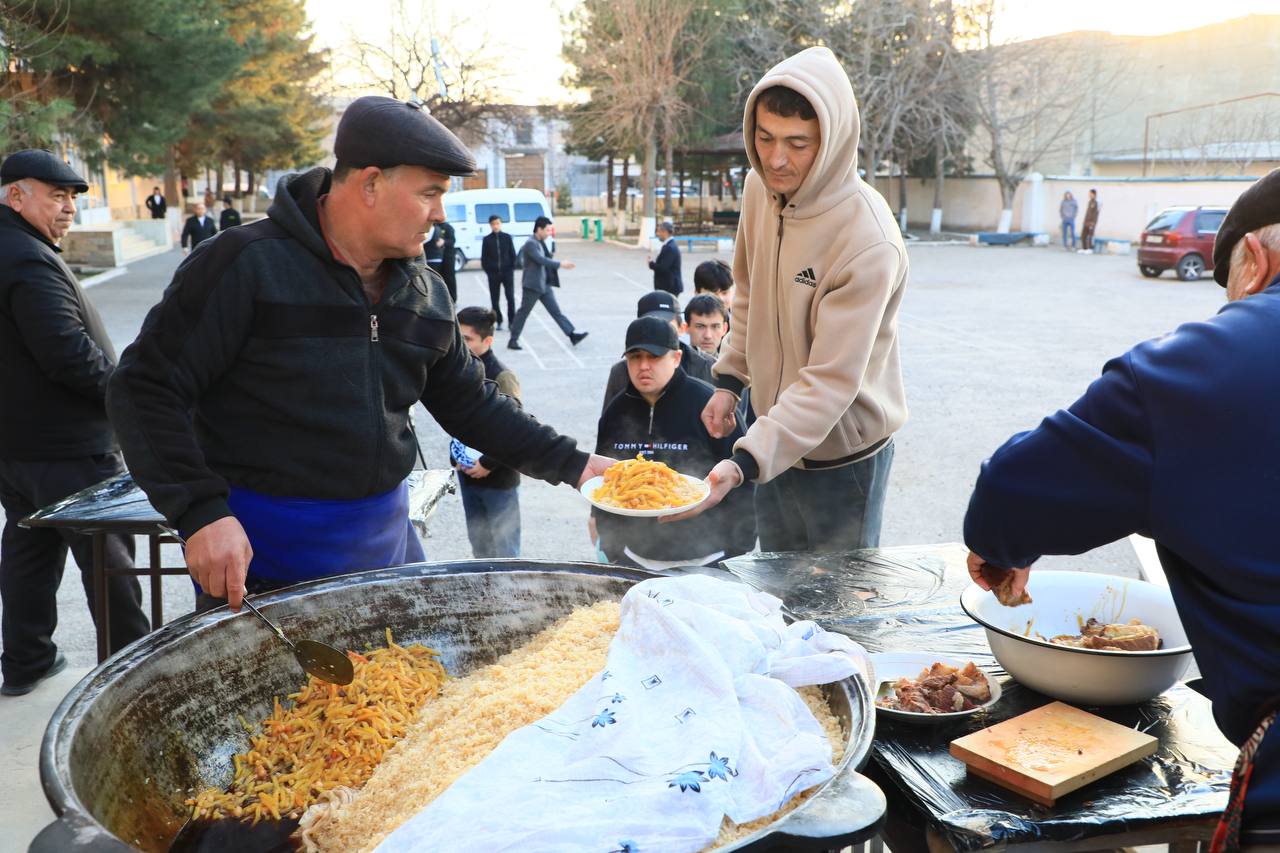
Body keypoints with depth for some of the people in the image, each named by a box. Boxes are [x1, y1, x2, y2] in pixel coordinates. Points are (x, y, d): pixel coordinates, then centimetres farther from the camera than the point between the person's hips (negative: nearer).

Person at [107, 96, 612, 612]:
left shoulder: (425, 291, 5)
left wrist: (572, 464, 6)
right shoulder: (246, 265, -15)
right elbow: (145, 389, -15)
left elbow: (471, 404, 13)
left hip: (385, 544, 6)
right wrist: (200, 512, -25)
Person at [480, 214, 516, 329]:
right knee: (495, 299, 4)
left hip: (507, 272, -1)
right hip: (493, 273, 1)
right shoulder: (487, 239, 3)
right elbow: (484, 257, 6)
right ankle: (499, 322, 13)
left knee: (510, 297, -5)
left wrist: (512, 268, -1)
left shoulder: (507, 237, 3)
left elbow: (513, 254, 7)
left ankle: (512, 321, 2)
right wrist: (487, 270, -2)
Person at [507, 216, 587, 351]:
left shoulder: (539, 243, 12)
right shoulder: (530, 244, -17)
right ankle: (513, 341, 11)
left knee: (556, 310, 4)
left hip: (543, 284, 9)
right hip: (532, 285, -9)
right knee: (523, 313, 1)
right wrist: (560, 264, -23)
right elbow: (542, 260, -26)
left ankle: (572, 334, 1)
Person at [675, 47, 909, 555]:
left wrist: (742, 464, -37)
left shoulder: (867, 242, -28)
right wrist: (729, 379, 7)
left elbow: (830, 383, -29)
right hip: (776, 435, 7)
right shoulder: (760, 186, -6)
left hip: (841, 455, -6)